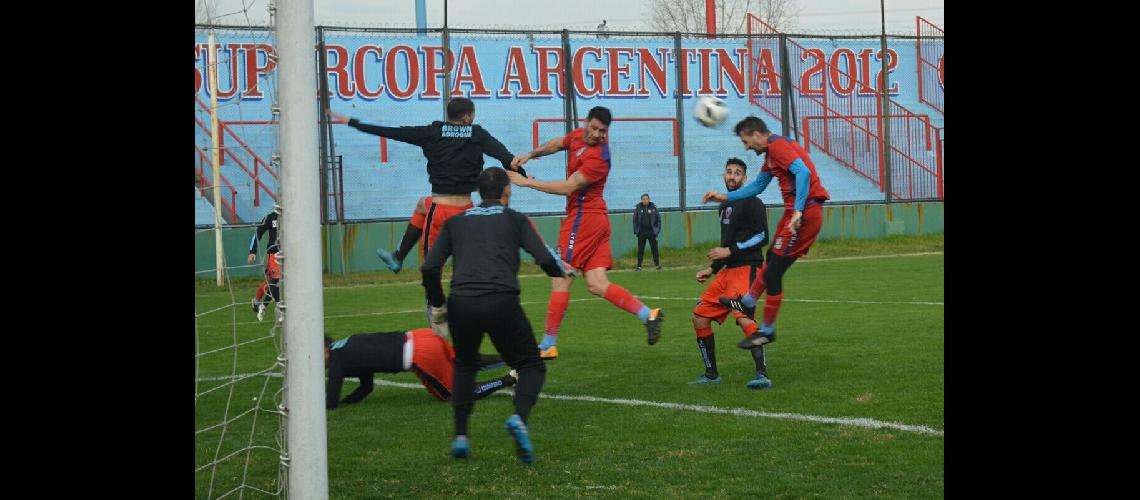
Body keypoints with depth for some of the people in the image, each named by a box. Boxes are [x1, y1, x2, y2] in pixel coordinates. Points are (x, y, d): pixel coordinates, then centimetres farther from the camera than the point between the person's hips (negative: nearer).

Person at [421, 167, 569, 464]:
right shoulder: (515, 219, 16)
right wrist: (562, 271, 26)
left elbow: (429, 268, 12)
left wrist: (437, 305, 25)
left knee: (464, 365, 28)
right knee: (531, 366, 12)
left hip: (460, 303, 3)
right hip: (502, 302, -3)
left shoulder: (456, 222, 22)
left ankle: (460, 436, 16)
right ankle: (519, 418, -18)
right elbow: (545, 259, 4)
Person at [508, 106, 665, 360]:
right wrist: (531, 155, 11)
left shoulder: (598, 158, -18)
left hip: (584, 218, -9)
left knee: (561, 280, -5)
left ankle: (547, 345, 0)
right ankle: (648, 315, -3)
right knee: (597, 285, 4)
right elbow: (557, 144, 29)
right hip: (597, 219, 9)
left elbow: (567, 188, -19)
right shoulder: (579, 136, 10)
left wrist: (527, 182, -14)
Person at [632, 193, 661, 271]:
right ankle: (639, 266, 7)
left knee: (654, 248, -1)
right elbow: (635, 220, 7)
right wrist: (635, 231, 0)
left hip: (651, 231, 0)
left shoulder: (653, 207, 3)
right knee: (640, 249, 3)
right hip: (641, 232, 0)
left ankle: (657, 264, 3)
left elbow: (658, 219, 8)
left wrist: (657, 229, 0)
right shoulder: (638, 208, 3)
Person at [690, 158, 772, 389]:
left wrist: (729, 251, -16)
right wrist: (712, 269, 24)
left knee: (744, 319, -27)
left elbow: (762, 237, -14)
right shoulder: (724, 206, 21)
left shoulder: (751, 203, -5)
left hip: (747, 268, -9)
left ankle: (763, 375, -29)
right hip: (727, 270, 9)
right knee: (699, 317, 6)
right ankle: (711, 374, 15)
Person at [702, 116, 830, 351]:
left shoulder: (777, 145, -13)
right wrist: (725, 197, 28)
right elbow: (757, 186, 30)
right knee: (771, 259, 25)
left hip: (803, 215, -10)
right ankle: (748, 303, 42)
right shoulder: (772, 151, 20)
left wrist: (798, 212, -32)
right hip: (796, 212, 10)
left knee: (772, 274, -3)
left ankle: (767, 331, 8)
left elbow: (803, 172, -27)